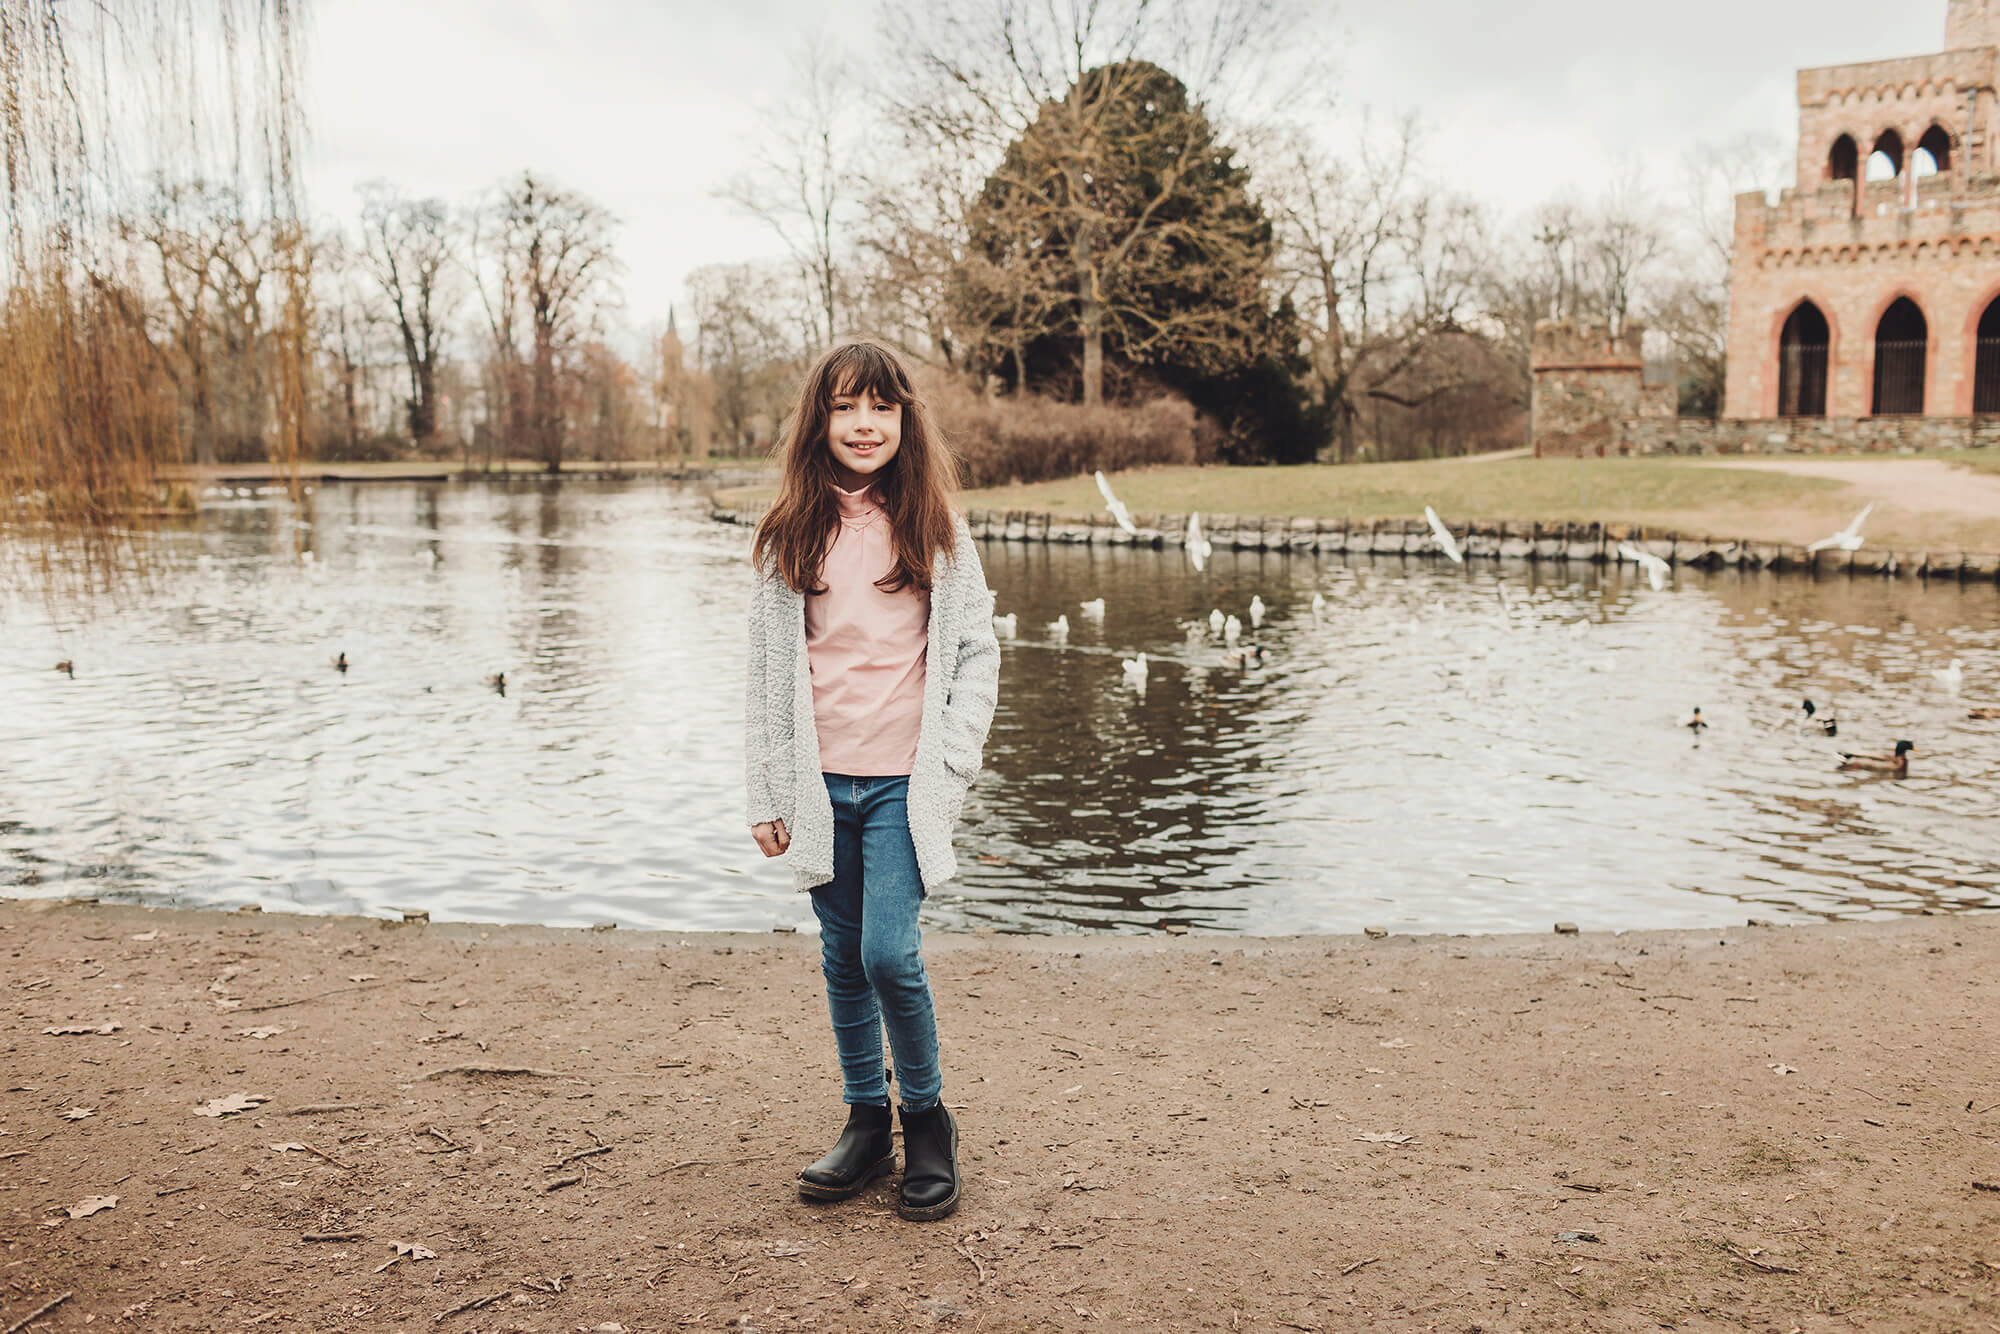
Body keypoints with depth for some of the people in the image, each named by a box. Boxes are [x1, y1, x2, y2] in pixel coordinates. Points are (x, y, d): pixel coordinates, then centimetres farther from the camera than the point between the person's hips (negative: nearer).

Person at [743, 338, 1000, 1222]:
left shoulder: (936, 529, 1)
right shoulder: (792, 535, 5)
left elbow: (977, 650, 3)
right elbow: (768, 668, 7)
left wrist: (952, 761, -6)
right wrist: (766, 792, 5)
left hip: (904, 781, -2)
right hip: (822, 781, 3)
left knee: (889, 953, -11)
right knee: (843, 960, 10)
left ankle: (927, 1117, 12)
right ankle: (866, 1122, 27)